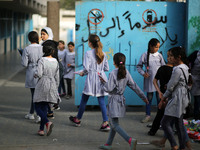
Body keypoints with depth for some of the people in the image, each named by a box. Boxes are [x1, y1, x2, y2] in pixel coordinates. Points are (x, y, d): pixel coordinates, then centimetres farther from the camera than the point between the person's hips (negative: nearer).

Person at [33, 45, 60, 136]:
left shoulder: (42, 60, -9)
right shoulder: (55, 62, 7)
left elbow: (39, 74, -17)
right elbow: (57, 77, 10)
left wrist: (35, 75, 6)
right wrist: (56, 89, 18)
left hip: (42, 85, -5)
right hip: (52, 85, 5)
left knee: (37, 107, 3)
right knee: (44, 107, 11)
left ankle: (47, 122, -22)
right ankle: (41, 129, 9)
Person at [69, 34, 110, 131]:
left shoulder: (88, 53, -10)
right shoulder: (103, 54, 6)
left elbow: (86, 68, -16)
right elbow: (107, 68, 10)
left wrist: (82, 73, 3)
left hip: (91, 79, -5)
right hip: (101, 78, 5)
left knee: (84, 100, 10)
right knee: (101, 101, 4)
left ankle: (78, 119, 25)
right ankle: (105, 123, -4)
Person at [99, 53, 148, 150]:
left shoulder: (113, 73, -17)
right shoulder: (126, 73, 3)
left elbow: (109, 89, -19)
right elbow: (134, 86, 5)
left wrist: (103, 82, 0)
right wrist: (143, 96, 11)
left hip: (114, 101, -8)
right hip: (121, 100, 8)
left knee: (115, 125, -6)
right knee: (113, 123, 17)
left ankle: (130, 140, -23)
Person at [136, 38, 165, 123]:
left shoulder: (159, 55, 4)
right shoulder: (145, 55, -1)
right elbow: (139, 66, 6)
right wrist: (143, 73, -9)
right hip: (149, 80, -1)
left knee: (159, 97, 3)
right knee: (149, 97, 6)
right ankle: (148, 115, 15)